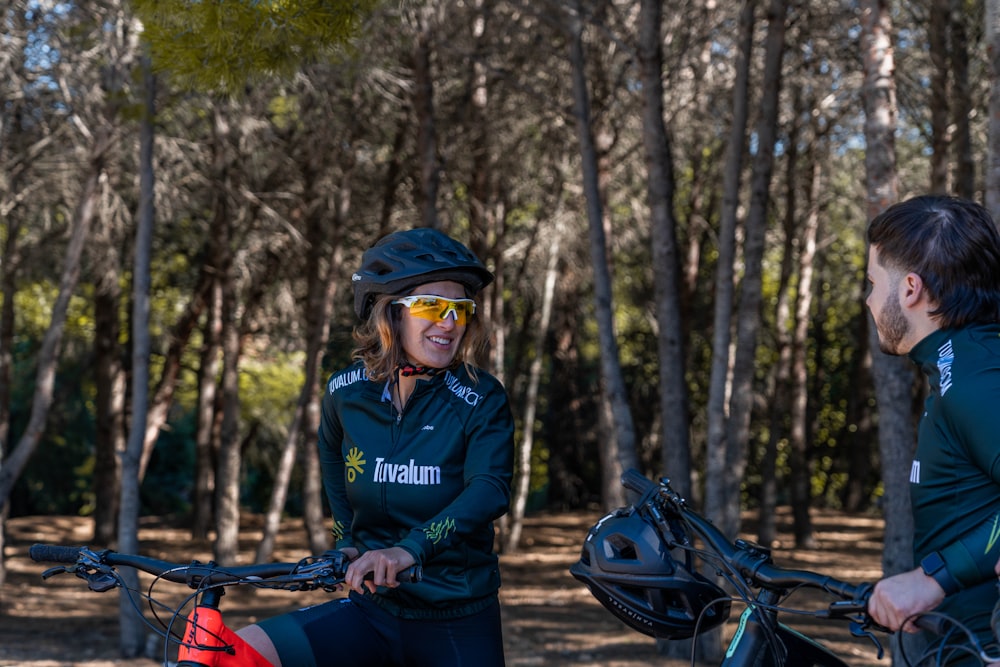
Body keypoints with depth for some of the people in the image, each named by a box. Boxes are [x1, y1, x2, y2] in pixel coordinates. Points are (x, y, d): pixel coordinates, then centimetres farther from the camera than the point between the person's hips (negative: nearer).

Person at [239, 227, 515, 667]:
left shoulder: (481, 400, -10)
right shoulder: (346, 392, -1)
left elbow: (490, 490, -27)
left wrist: (409, 548, -42)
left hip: (458, 627, -2)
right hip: (371, 610, 2)